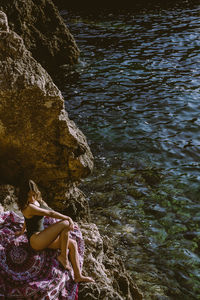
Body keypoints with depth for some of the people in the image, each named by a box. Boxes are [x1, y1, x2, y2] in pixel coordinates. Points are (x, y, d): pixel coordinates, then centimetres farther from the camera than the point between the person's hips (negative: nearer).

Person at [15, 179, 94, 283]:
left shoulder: (37, 201, 9)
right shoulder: (29, 207, -21)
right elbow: (50, 213, -21)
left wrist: (22, 231, 40)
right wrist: (68, 218, -15)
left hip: (43, 237, 10)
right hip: (35, 240, -10)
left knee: (73, 244, -2)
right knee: (65, 224, -25)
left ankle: (78, 276, -3)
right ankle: (63, 256, -10)